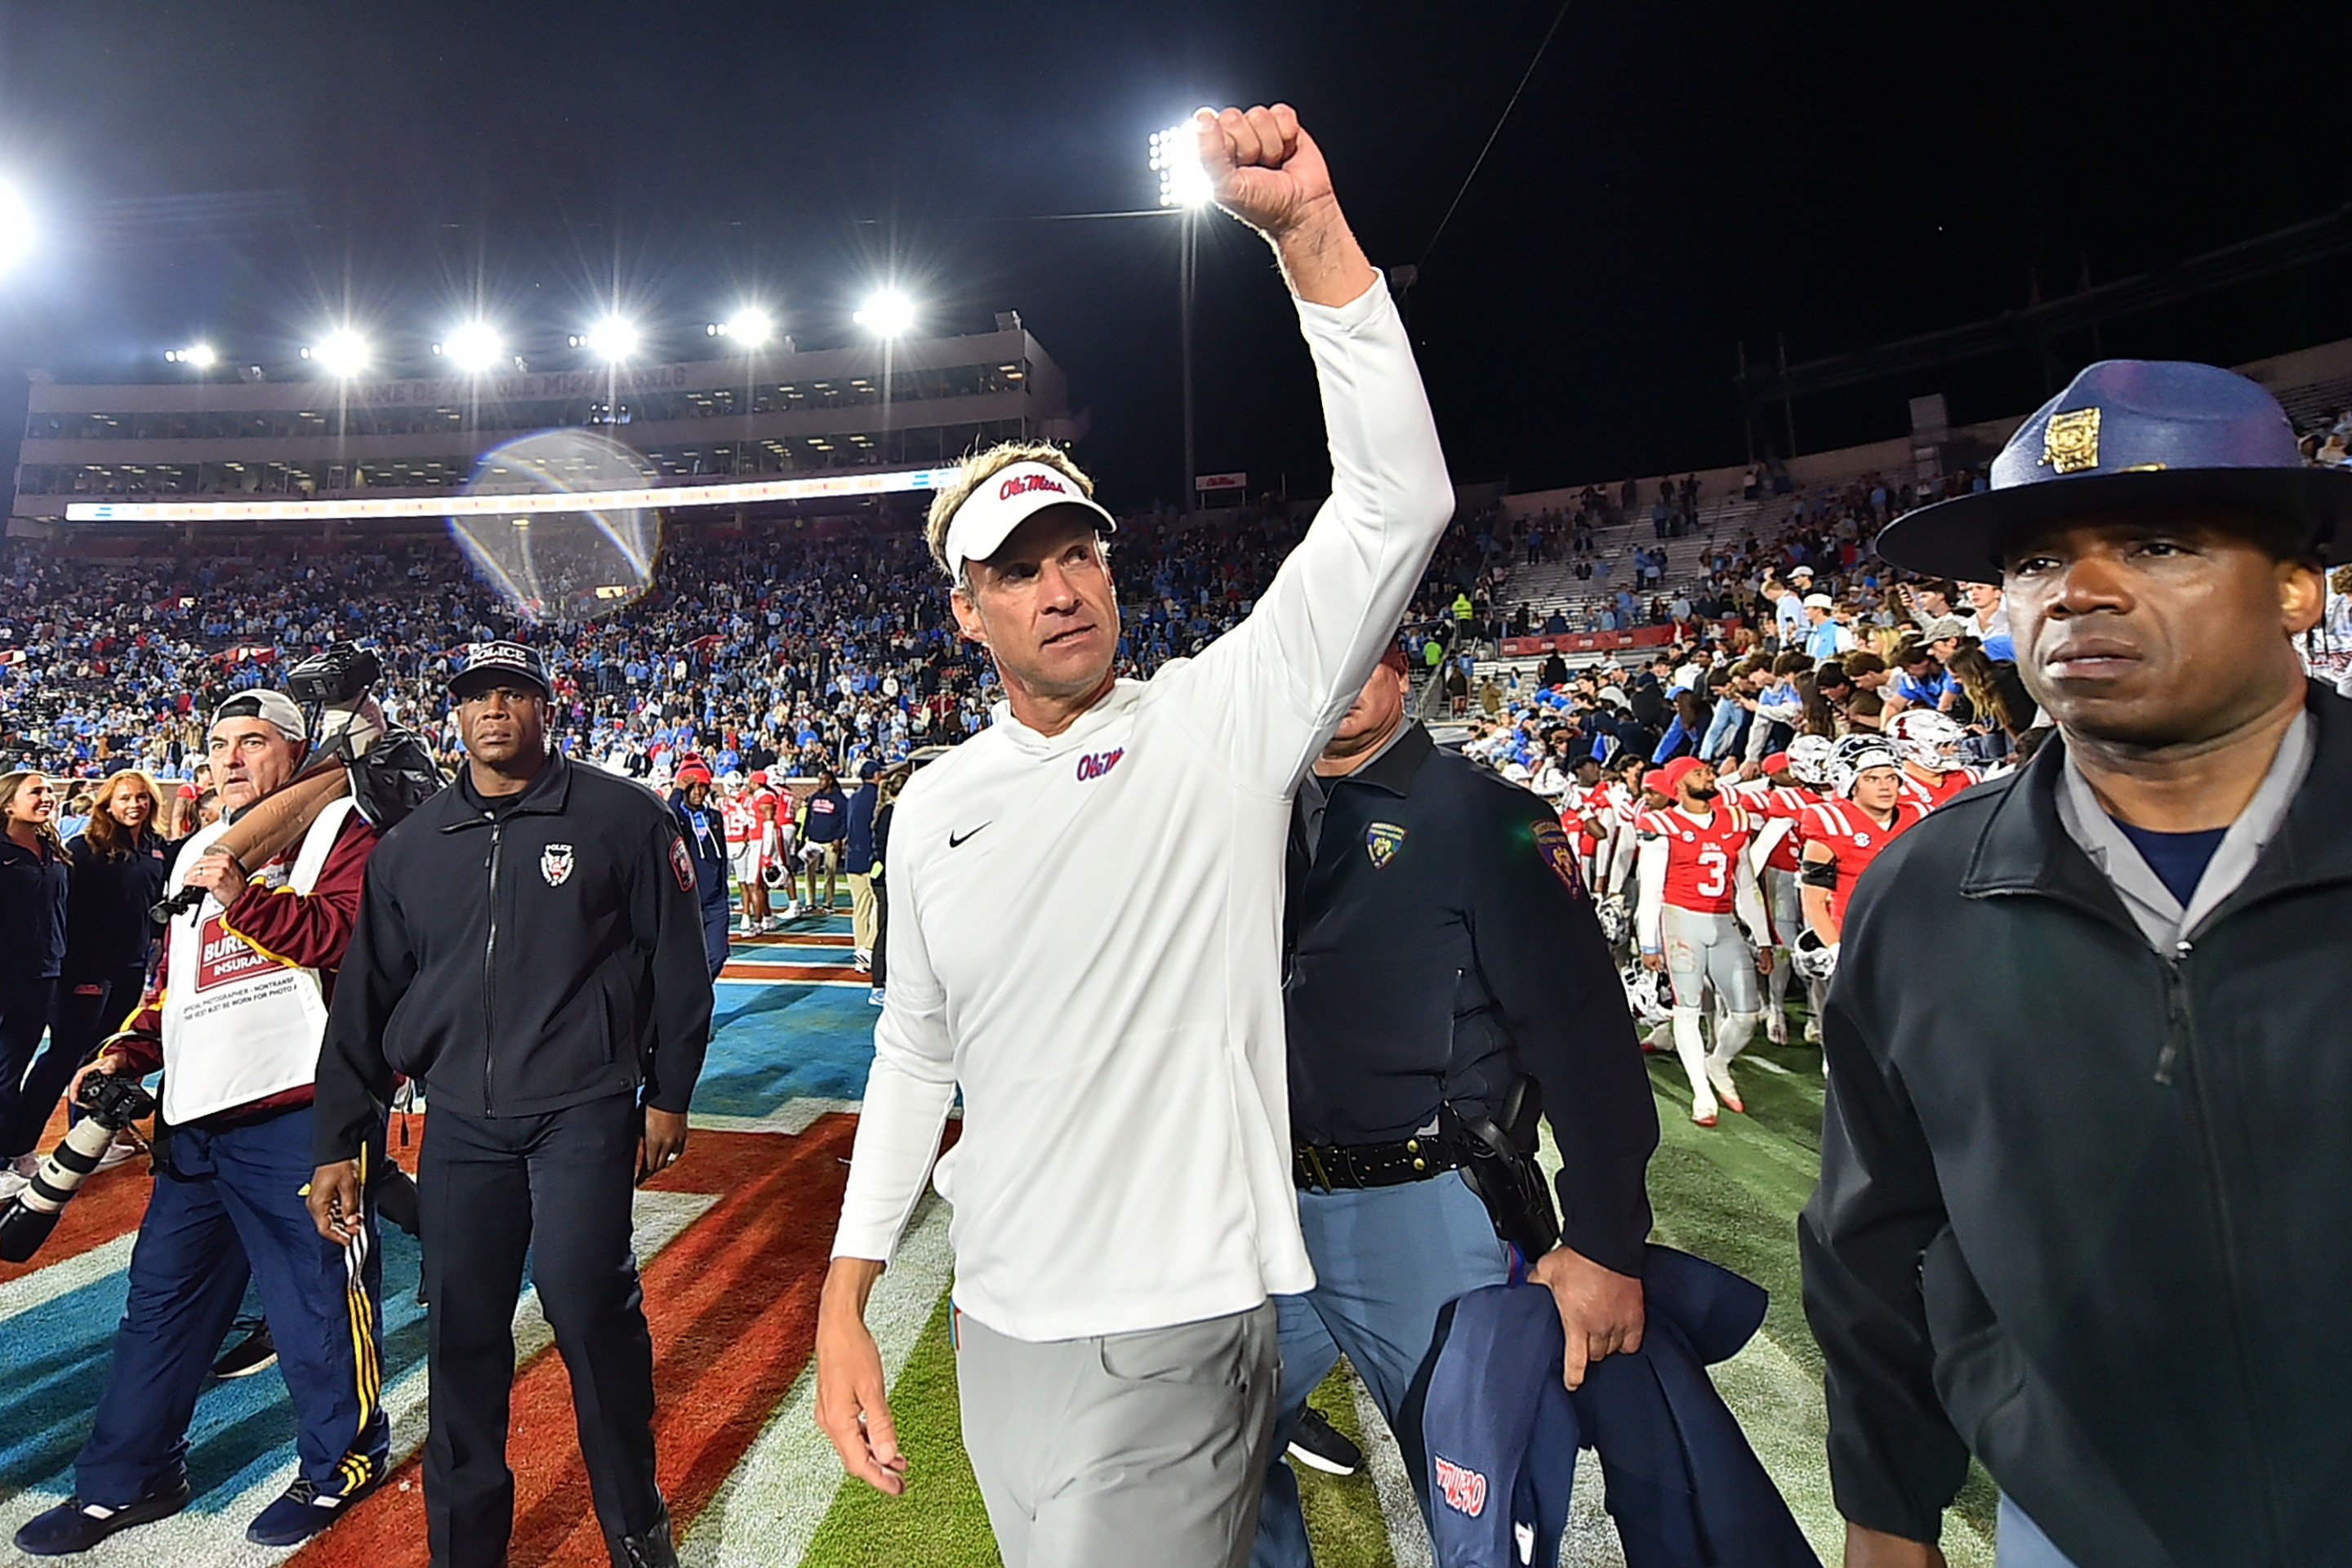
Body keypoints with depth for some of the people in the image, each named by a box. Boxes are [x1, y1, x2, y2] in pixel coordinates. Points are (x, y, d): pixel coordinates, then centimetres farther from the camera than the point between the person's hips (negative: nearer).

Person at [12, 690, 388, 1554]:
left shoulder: (339, 829, -2)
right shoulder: (197, 854, 21)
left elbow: (347, 935, -17)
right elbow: (172, 981, 26)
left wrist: (243, 896, -23)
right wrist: (128, 1052, 12)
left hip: (295, 1105, -7)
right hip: (196, 1116, 8)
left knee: (318, 1288, 1)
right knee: (163, 1290, 16)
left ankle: (341, 1461, 19)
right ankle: (127, 1479, 32)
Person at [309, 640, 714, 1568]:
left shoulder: (623, 818, -3)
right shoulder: (411, 846, 10)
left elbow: (676, 962, -2)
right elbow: (366, 998, 13)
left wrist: (668, 1095, -2)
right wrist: (339, 1144, 11)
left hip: (584, 1112, -4)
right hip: (459, 1122, 4)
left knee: (590, 1311, -3)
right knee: (461, 1329, 10)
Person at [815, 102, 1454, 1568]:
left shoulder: (1222, 719, -9)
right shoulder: (935, 808, 3)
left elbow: (1398, 504, -19)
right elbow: (917, 1048, 9)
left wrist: (1308, 228, -25)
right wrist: (845, 1303, 7)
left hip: (1177, 1326, -5)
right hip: (999, 1329, 5)